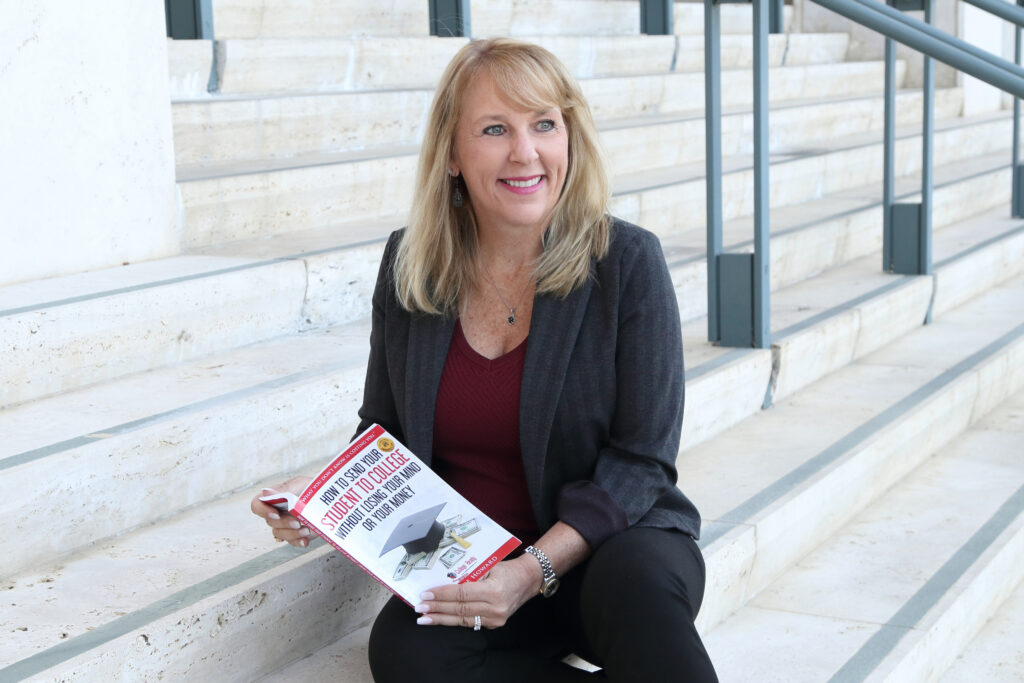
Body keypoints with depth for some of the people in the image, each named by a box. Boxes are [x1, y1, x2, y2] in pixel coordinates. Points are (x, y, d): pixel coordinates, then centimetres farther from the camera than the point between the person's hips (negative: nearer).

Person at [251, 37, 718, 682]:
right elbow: (383, 432, 14)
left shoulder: (627, 261, -8)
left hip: (614, 542, -3)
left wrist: (535, 570, -23)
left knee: (633, 580, -38)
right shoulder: (410, 265, 3)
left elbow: (640, 461, -10)